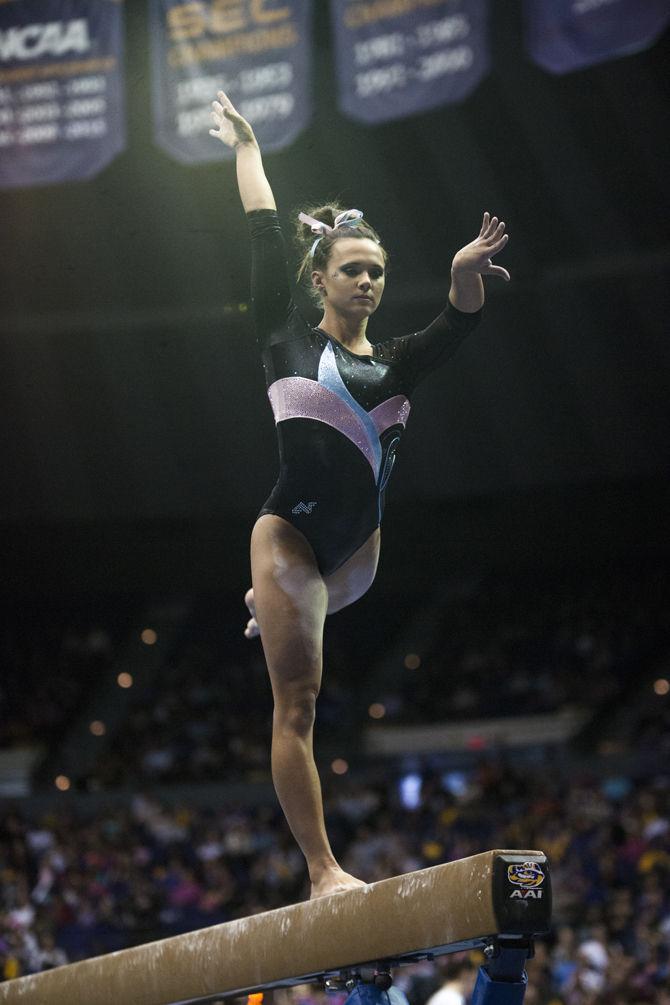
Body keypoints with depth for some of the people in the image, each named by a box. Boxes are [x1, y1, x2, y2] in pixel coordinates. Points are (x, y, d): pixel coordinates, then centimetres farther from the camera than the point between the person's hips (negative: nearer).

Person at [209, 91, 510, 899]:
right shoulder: (290, 341, 1)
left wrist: (466, 278, -31)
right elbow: (265, 240, 4)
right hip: (292, 530, -5)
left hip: (356, 544, 5)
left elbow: (457, 324, -10)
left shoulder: (397, 362, 9)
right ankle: (323, 870, -12)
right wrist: (246, 149, 12)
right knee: (298, 703, -8)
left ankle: (268, 607, 68)